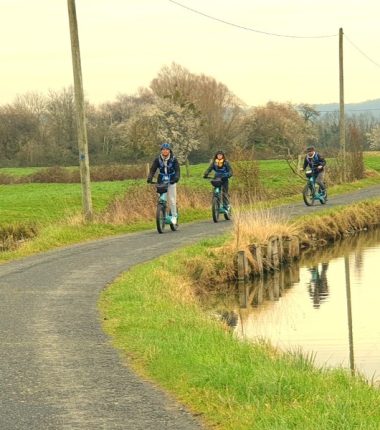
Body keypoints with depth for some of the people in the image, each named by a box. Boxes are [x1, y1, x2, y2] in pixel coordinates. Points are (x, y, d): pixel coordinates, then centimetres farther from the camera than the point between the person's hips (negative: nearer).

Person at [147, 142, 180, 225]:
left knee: (172, 200, -7)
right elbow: (152, 170, -9)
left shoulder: (173, 159, -7)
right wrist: (149, 178, -27)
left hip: (171, 182, -2)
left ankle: (174, 216, 4)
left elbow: (177, 170, -15)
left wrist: (177, 177, -35)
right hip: (161, 182, 2)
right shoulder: (157, 160, -3)